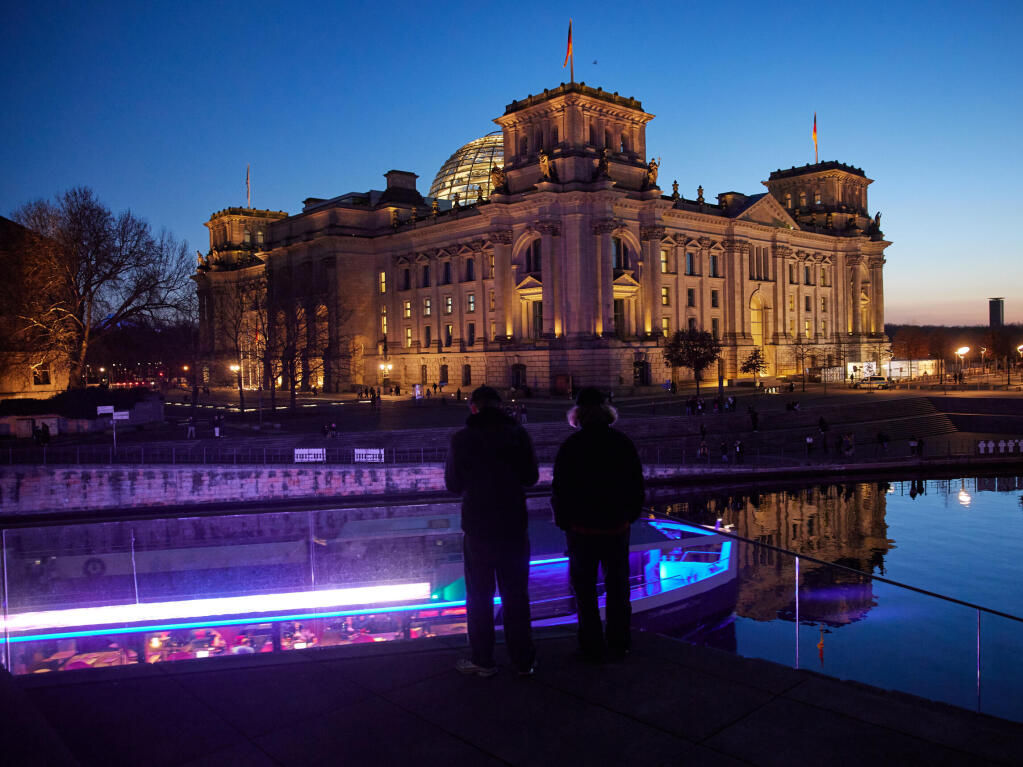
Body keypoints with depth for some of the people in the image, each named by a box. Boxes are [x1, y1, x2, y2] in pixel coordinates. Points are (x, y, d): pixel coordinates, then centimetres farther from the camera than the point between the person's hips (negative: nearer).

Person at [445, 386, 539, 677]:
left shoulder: (461, 438, -7)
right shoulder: (518, 434, -4)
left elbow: (453, 484, 1)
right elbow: (531, 477, 3)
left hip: (477, 527, -1)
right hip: (513, 525, 1)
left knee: (479, 595, 10)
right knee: (516, 594, 10)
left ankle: (483, 660, 16)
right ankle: (523, 660, 17)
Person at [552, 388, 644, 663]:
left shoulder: (571, 446, -11)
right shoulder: (624, 443, -1)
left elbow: (559, 489, -8)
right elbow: (637, 486, 6)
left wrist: (563, 521, 6)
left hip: (582, 527, -3)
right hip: (617, 527, 3)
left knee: (585, 589, 9)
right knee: (618, 588, 15)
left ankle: (592, 648, 14)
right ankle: (618, 646, 24)